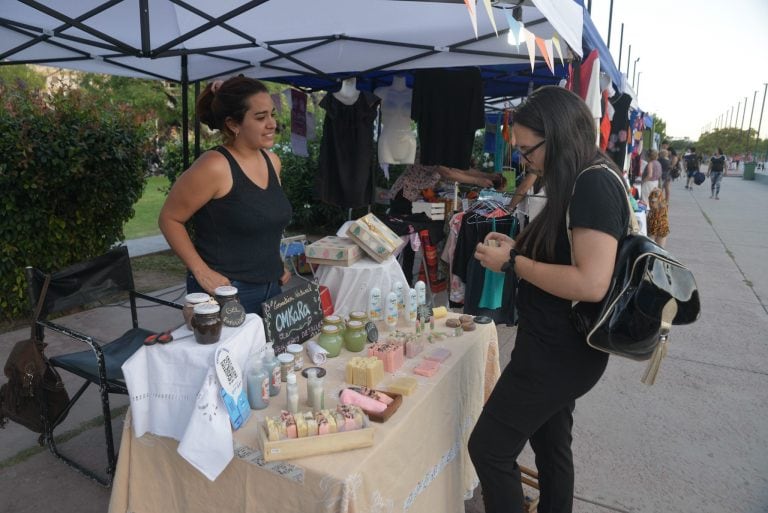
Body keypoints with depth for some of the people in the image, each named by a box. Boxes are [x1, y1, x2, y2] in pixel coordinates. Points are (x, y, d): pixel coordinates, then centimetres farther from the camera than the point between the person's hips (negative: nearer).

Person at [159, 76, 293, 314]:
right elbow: (169, 219, -10)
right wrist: (201, 272, -16)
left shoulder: (272, 161, 5)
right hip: (226, 292, -7)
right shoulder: (215, 167, -17)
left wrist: (276, 264, 11)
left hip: (272, 287, 7)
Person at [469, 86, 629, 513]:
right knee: (552, 446, 23)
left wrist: (513, 263, -20)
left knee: (489, 448, 1)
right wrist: (519, 247, 6)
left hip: (558, 351, -10)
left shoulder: (595, 184, -21)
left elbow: (591, 283, -29)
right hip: (559, 346, 10)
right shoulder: (585, 182, 10)